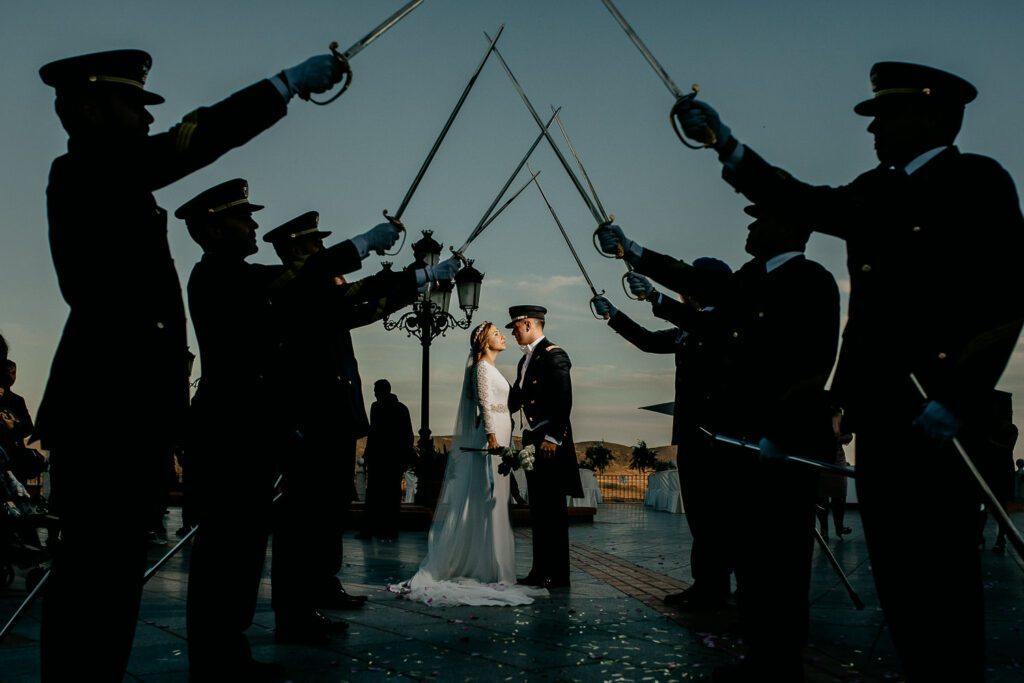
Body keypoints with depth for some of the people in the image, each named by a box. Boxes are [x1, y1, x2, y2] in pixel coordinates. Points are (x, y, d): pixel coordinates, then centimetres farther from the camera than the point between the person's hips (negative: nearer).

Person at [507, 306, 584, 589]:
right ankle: (540, 571, 18)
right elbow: (516, 399, 21)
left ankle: (557, 574, 0)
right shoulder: (526, 359, 18)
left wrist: (552, 438, -22)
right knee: (538, 509, 12)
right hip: (532, 441, 9)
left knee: (553, 509, -5)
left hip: (550, 443, -9)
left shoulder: (554, 355, -11)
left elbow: (563, 400, -18)